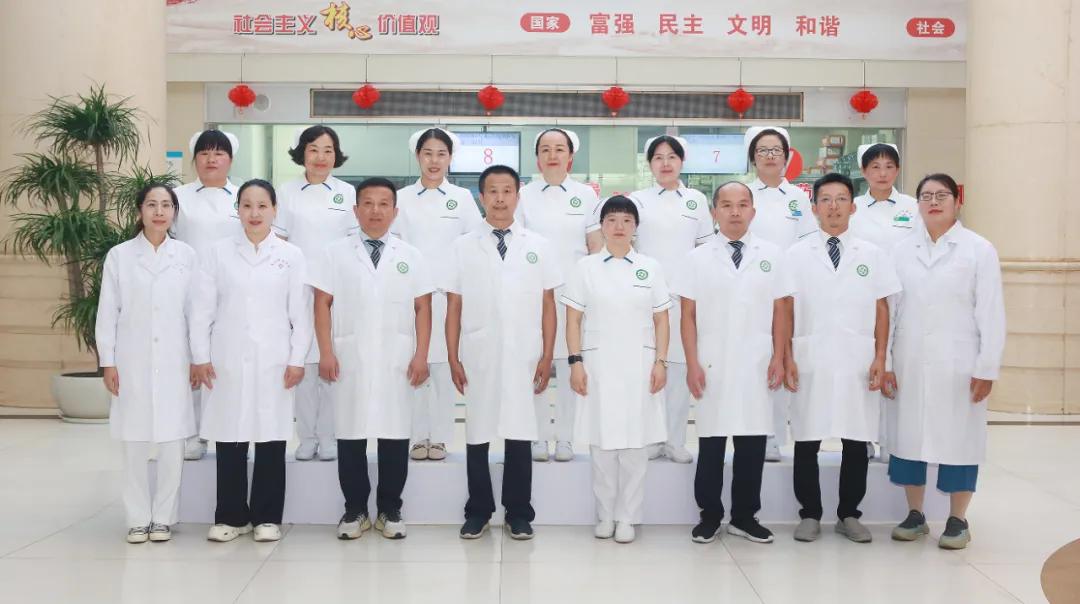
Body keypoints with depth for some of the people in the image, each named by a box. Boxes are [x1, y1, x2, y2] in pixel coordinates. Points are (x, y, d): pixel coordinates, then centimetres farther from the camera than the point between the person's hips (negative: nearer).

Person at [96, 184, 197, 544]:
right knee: (135, 443, 3)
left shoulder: (186, 255, 3)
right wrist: (108, 362, -2)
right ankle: (138, 518, 13)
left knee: (172, 442, 1)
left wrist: (197, 359, 4)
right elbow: (107, 313, 2)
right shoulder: (119, 255, 1)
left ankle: (164, 517, 13)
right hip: (132, 362, 0)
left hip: (173, 363, 1)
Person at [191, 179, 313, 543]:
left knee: (271, 440, 2)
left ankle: (267, 517, 13)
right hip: (228, 362, 1)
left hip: (273, 363, 0)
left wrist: (297, 359, -4)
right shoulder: (219, 253, 6)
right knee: (229, 441, 3)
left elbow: (301, 313, 2)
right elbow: (203, 309, 5)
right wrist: (200, 357, -1)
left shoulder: (291, 255, 5)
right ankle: (231, 516, 15)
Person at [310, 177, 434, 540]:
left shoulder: (411, 256, 9)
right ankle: (354, 510, 15)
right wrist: (326, 353, -5)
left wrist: (421, 356, -2)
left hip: (397, 362, 1)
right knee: (350, 437, 4)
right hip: (349, 361, 0)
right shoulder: (335, 254, 6)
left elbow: (423, 309, 6)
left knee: (395, 437, 3)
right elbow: (322, 305, 3)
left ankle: (390, 511, 15)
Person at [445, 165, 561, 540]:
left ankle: (519, 515, 17)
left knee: (519, 437, 5)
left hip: (523, 360, 0)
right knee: (477, 437, 8)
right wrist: (453, 359, -1)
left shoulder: (538, 247, 5)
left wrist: (547, 357, 0)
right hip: (477, 359, 0)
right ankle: (478, 512, 21)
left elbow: (548, 306, 5)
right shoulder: (463, 247, 4)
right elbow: (454, 307, 4)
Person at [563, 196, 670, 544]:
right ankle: (605, 515, 17)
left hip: (639, 365, 1)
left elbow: (661, 320, 6)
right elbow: (573, 320, 3)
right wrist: (576, 362, -5)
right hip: (598, 364, 0)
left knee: (635, 444, 3)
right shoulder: (586, 267, 4)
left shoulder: (651, 268, 6)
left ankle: (627, 518, 12)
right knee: (602, 443, 4)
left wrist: (661, 362, -3)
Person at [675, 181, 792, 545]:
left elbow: (780, 311, 7)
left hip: (757, 367, 1)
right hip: (712, 368, -1)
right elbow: (688, 315, 2)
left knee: (752, 445, 5)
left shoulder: (772, 256, 6)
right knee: (711, 445, 5)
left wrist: (778, 359, 0)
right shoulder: (698, 259, 3)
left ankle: (745, 516, 18)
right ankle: (710, 516, 17)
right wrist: (692, 364, -5)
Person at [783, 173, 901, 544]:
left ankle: (849, 515, 18)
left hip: (857, 364, 1)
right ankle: (810, 515, 15)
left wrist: (880, 358, 0)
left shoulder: (873, 255, 8)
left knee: (857, 442, 5)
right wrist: (787, 357, -4)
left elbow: (882, 309, 7)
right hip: (810, 364, -1)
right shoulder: (796, 255, 4)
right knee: (807, 441, 3)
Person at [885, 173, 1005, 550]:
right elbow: (889, 309, 6)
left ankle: (957, 520, 13)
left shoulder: (979, 250, 0)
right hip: (910, 364, 3)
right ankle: (915, 515, 18)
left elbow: (991, 315, -3)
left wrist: (987, 368, -8)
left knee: (957, 438, 2)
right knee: (909, 435, 6)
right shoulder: (902, 251, 8)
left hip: (958, 365, -3)